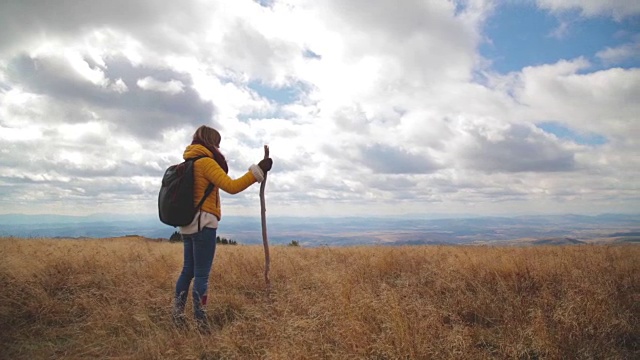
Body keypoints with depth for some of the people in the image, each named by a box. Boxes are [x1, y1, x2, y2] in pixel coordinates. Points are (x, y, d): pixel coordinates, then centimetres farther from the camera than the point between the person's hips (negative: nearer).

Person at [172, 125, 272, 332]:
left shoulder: (189, 163, 16)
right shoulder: (205, 161, -12)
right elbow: (232, 187, -20)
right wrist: (258, 171, -19)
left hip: (188, 224, 9)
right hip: (203, 224, -9)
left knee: (188, 270, 14)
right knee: (202, 275, -6)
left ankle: (178, 314, 18)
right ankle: (200, 322, -2)